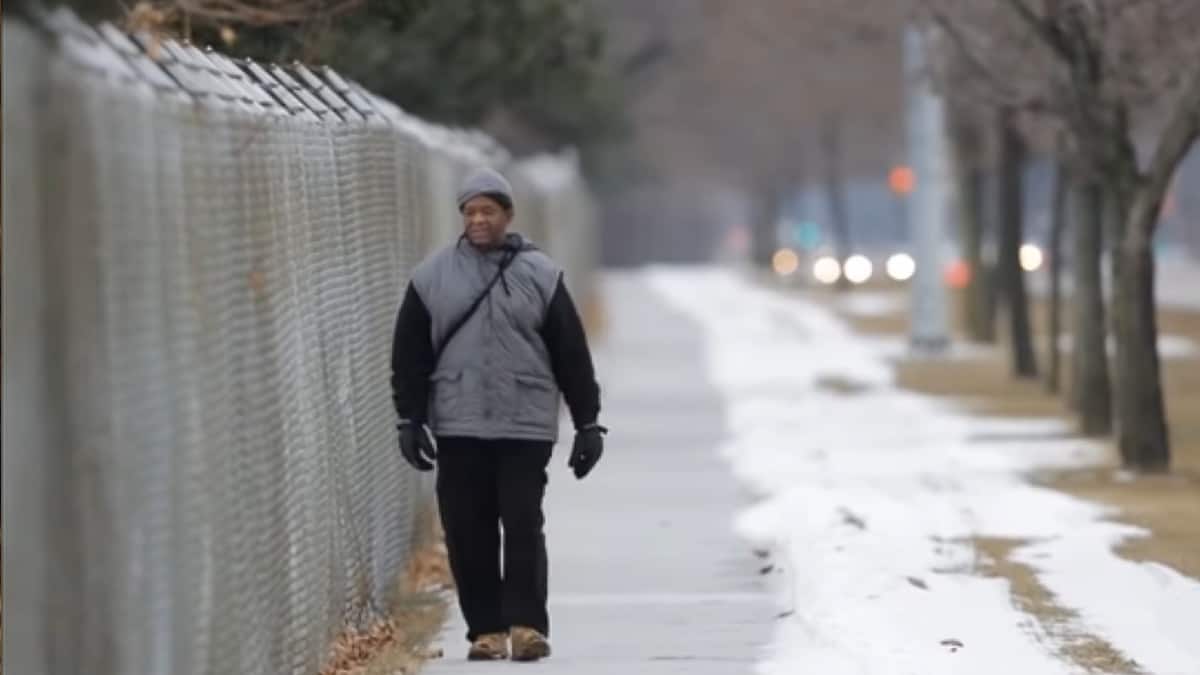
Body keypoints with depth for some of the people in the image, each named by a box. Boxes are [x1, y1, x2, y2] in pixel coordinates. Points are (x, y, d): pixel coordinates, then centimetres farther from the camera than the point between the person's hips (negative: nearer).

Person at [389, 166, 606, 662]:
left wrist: (588, 423, 3)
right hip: (458, 428, 2)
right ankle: (486, 630, 9)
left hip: (526, 426, -2)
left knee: (523, 526, -8)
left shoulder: (540, 274, 4)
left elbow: (572, 355, 5)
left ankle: (527, 624, -3)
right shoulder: (432, 276, 6)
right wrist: (410, 419, 3)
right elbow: (409, 354, 9)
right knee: (468, 533, 1)